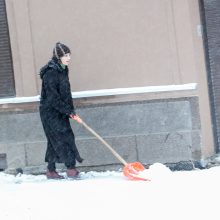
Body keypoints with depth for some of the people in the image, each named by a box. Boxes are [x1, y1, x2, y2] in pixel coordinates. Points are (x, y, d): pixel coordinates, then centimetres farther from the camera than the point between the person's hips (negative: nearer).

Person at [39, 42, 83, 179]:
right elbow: (53, 97, -22)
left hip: (60, 112, 9)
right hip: (50, 112, -9)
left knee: (55, 141, 10)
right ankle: (71, 168, -5)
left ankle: (51, 171, 16)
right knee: (65, 137, -10)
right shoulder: (50, 73, -19)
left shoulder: (63, 70, 10)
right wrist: (68, 111, -19)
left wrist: (71, 109, 12)